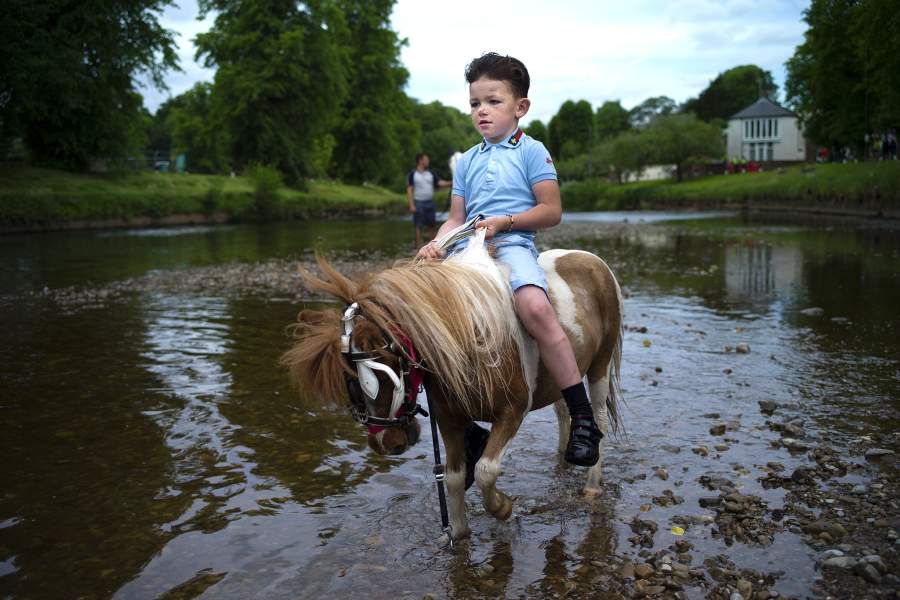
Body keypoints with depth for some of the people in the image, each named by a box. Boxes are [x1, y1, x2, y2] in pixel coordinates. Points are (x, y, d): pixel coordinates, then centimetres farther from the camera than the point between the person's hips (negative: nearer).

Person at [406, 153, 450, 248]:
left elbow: (440, 183, 4)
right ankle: (418, 245, 2)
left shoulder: (431, 173, 10)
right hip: (419, 203, -4)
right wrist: (411, 205, -13)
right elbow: (409, 190, -5)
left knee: (431, 225, 8)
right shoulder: (413, 174, -3)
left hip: (430, 202, 5)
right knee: (418, 226, -2)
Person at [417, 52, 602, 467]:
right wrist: (437, 244, -3)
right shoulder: (467, 161, 21)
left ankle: (582, 419, -26)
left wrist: (504, 221, -13)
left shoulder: (531, 152, 5)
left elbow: (551, 211, -2)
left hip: (512, 246, -6)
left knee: (536, 308, -34)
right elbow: (456, 218, 17)